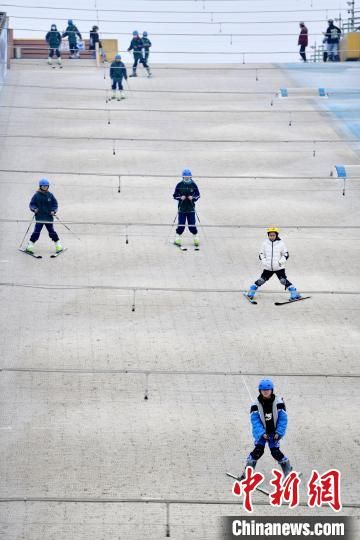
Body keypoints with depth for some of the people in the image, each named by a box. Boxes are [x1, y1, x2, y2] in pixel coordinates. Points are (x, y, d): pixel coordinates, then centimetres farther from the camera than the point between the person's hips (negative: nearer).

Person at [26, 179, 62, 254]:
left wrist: (53, 211, -6)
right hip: (39, 217, -2)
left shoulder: (50, 195, 4)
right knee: (36, 231, -8)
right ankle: (30, 246, -3)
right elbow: (31, 204, 3)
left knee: (52, 231, 6)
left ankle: (58, 245, 18)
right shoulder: (36, 195, -1)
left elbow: (55, 204, 10)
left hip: (49, 217, 2)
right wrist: (34, 209, -17)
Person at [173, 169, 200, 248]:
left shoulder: (193, 185, 1)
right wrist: (180, 197, -15)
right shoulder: (179, 185, -1)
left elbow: (198, 195, 6)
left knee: (192, 224, 1)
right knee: (181, 224, -3)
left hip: (191, 208, 0)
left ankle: (196, 238, 14)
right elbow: (175, 195, 3)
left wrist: (193, 198, -13)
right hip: (182, 208, 0)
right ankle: (177, 239, 8)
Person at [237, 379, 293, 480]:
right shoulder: (256, 404, -12)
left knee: (275, 452, -7)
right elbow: (255, 420, -13)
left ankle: (288, 470, 13)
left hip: (274, 432, 0)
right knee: (258, 450, -15)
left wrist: (279, 433, -16)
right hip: (261, 432, 0)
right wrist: (262, 433, -22)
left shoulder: (278, 402, -13)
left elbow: (283, 419, -10)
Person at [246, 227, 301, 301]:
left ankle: (295, 294, -7)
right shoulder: (265, 244, 3)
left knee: (284, 281, -12)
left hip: (279, 267, -2)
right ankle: (250, 293, 16)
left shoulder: (281, 243, -2)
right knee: (261, 280, 2)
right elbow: (261, 254, 12)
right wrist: (264, 261, -5)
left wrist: (281, 261, -11)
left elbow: (286, 254, 4)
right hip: (268, 268, 2)